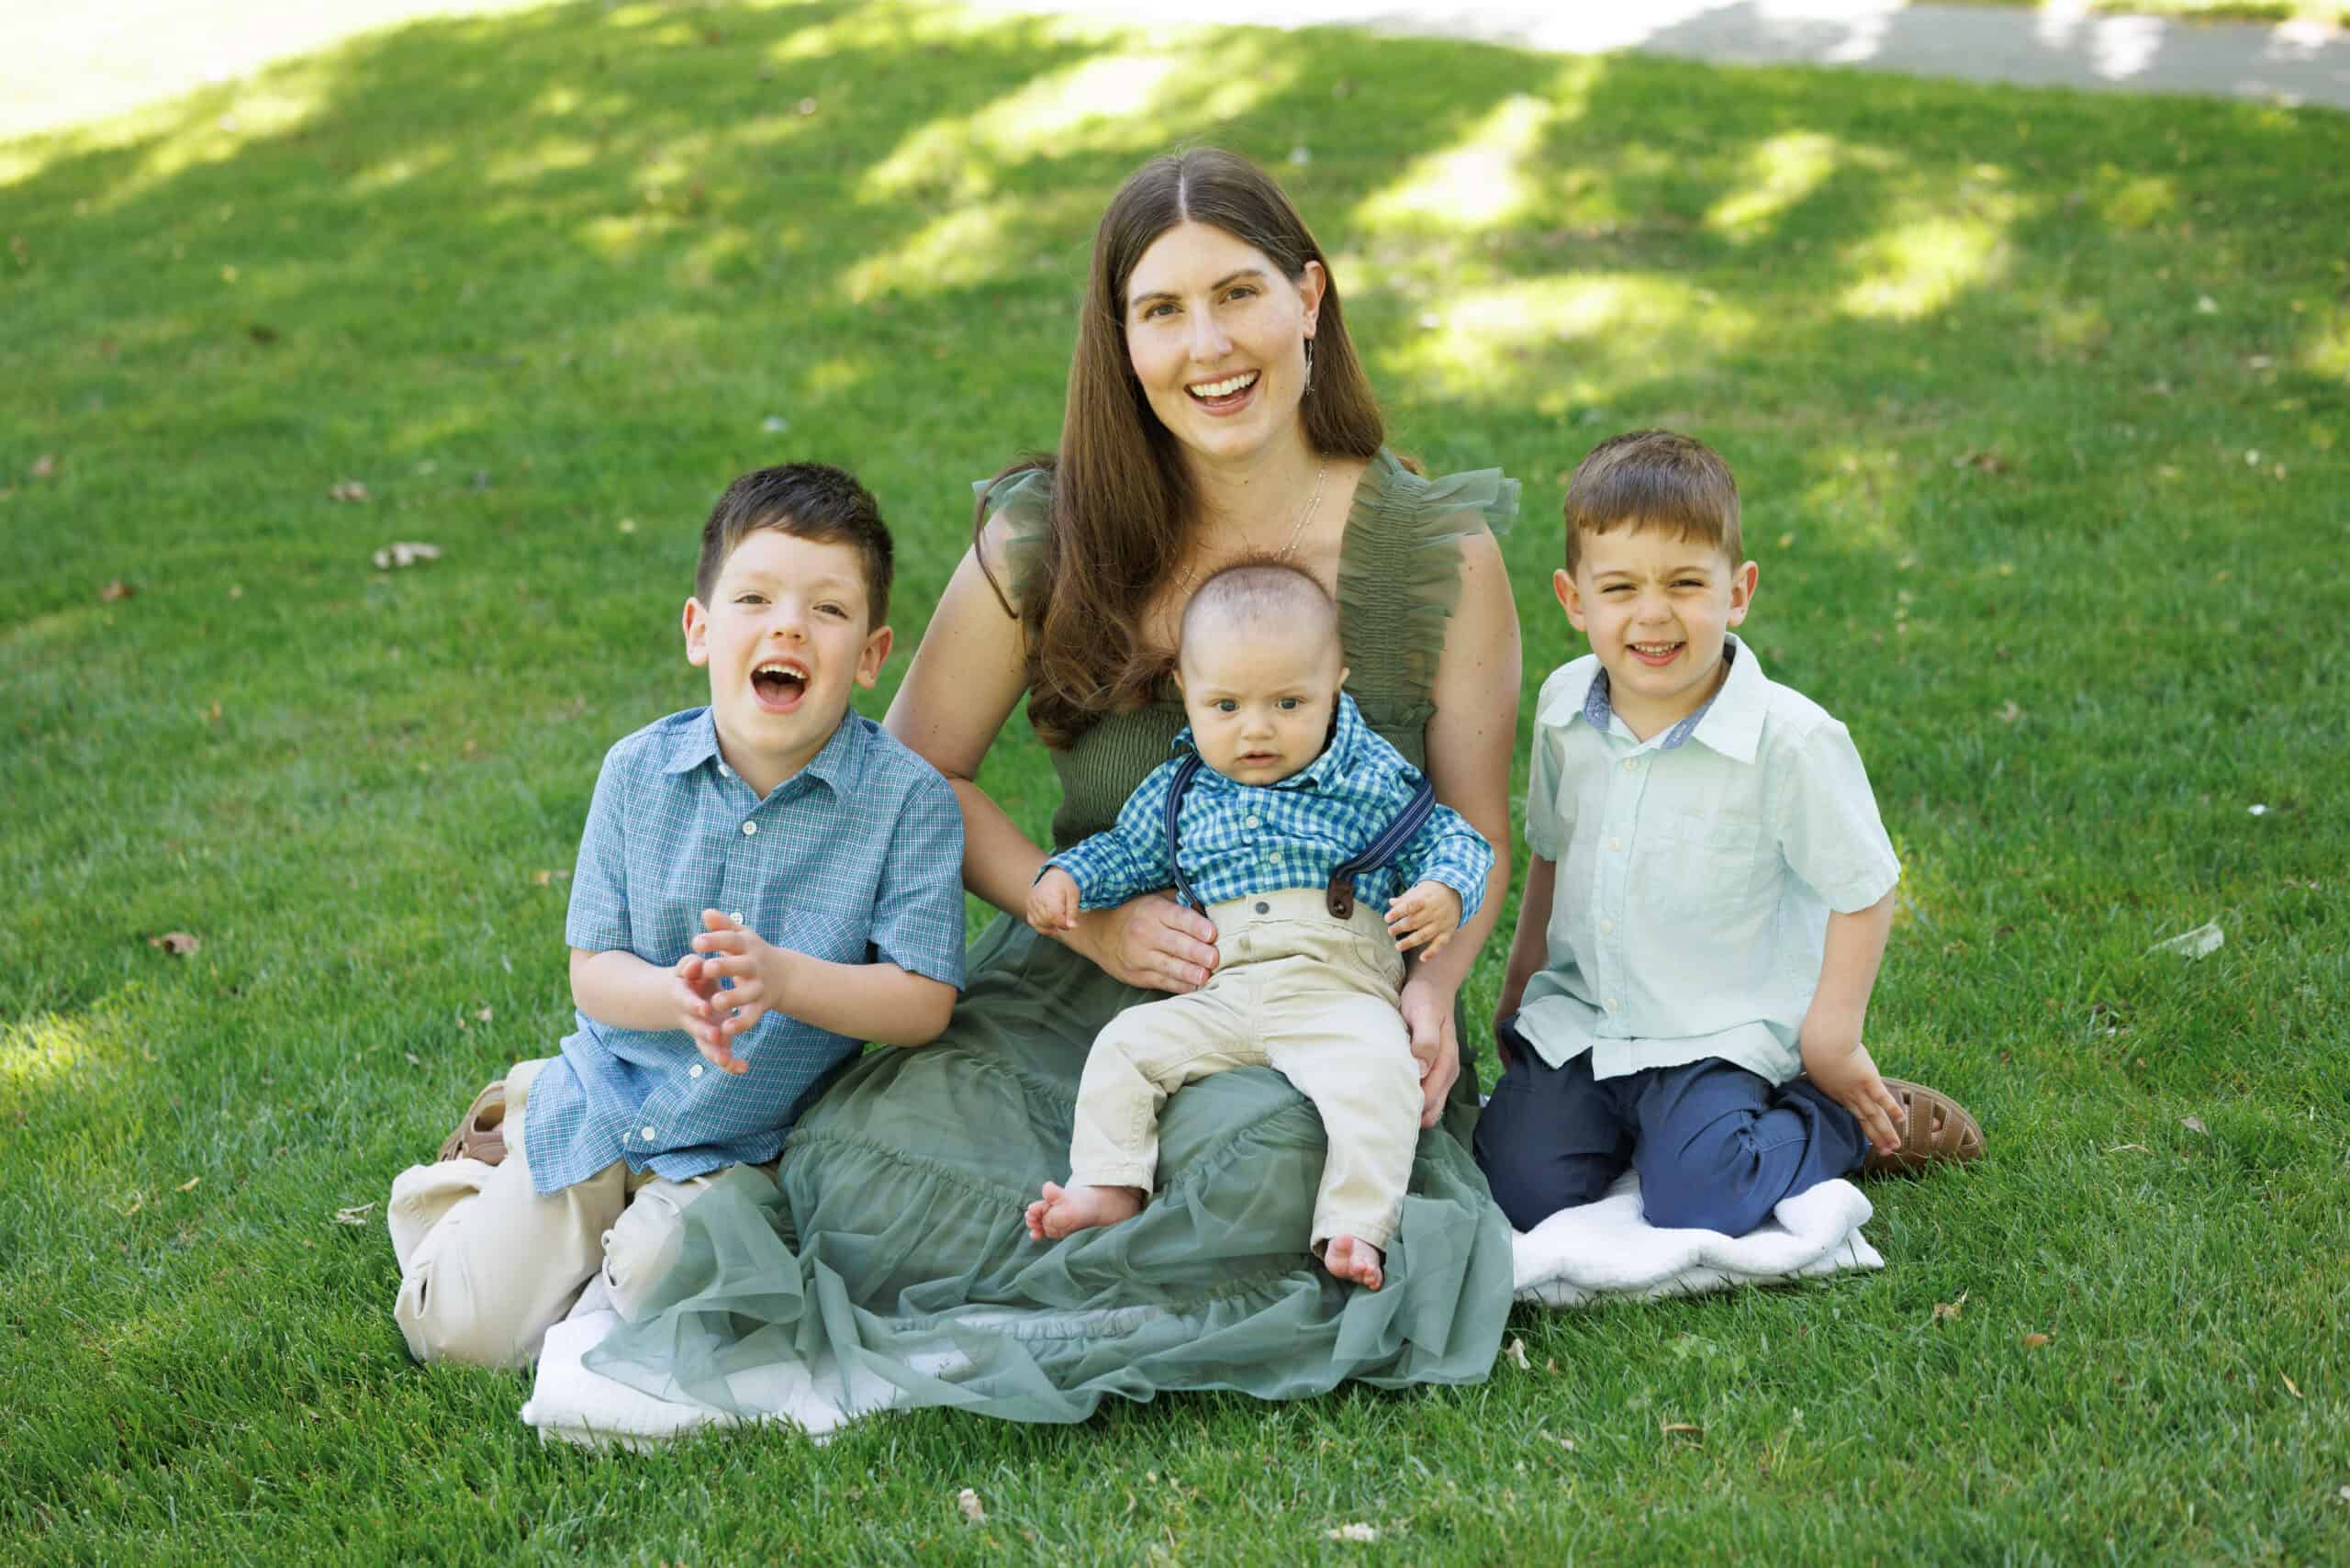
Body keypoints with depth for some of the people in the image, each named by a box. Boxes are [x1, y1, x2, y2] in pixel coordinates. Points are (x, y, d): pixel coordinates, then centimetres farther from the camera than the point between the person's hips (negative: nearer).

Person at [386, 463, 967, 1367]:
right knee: (461, 1330, -5)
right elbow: (592, 971, -4)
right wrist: (678, 996, -27)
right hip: (604, 1104, 2)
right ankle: (488, 1167, 26)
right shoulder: (639, 774, -6)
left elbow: (925, 1001, -15)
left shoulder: (907, 798, -14)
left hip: (744, 1146, -2)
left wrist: (782, 978, -31)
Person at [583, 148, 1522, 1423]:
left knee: (1273, 1164, -36)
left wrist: (1432, 987, -17)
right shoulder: (1048, 538, -2)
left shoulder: (1440, 552, -3)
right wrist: (1087, 916, -12)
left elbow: (1477, 830, 4)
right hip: (1092, 974, 0)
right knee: (871, 1162, -29)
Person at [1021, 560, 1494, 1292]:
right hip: (1217, 1000, 4)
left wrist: (1444, 892, -12)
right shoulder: (1181, 790, 15)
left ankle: (1355, 1228, -33)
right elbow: (1128, 849, 28)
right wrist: (1066, 876, 8)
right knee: (1126, 1044, -13)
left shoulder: (1374, 780, 7)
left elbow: (1453, 841, 10)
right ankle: (1110, 1187, -5)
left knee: (1377, 1070, -32)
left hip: (1339, 992, -3)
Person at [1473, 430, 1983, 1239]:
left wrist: (1833, 1038, -8)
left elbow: (1862, 889, -9)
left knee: (1696, 1211, -22)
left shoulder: (1791, 739, -19)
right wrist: (1520, 985, 20)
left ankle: (1857, 1120, 7)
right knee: (1520, 1194, -13)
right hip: (1575, 1020, 4)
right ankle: (1626, 1122, 17)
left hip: (1719, 1040, -4)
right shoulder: (1564, 708, -2)